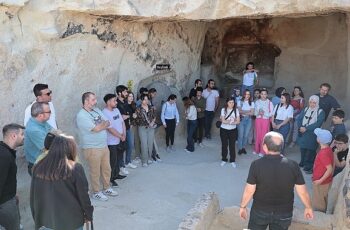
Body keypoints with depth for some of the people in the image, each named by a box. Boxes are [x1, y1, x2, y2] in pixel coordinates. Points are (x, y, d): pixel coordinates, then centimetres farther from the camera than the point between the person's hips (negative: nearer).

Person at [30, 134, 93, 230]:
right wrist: (88, 214, 5)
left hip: (47, 221, 4)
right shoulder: (75, 168, -17)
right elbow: (83, 195, -11)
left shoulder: (38, 168, -6)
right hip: (72, 221, -3)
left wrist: (37, 218, 16)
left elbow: (33, 196, 3)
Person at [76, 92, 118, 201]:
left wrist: (100, 125, -12)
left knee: (107, 169, 17)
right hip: (92, 149, -8)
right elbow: (96, 129, -22)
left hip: (104, 146, 8)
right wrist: (103, 123, -3)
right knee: (95, 172, 6)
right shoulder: (81, 115, -17)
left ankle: (106, 188, 34)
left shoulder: (96, 110, 9)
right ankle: (95, 192, 22)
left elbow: (108, 123, 7)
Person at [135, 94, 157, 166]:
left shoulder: (151, 108, 4)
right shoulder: (138, 109, -7)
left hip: (151, 128, 4)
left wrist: (152, 122, -4)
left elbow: (154, 116, 11)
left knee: (150, 144, 9)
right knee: (144, 144, -5)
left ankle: (149, 158, 25)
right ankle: (144, 161, 4)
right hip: (142, 128, -4)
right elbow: (136, 119, -5)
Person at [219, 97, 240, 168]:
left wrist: (228, 121, -21)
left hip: (233, 130, 1)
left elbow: (238, 121, -9)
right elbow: (223, 121, -13)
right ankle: (224, 160, 23)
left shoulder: (236, 110, -3)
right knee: (224, 145, 9)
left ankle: (232, 161, 14)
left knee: (232, 145, 3)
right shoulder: (223, 110, -7)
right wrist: (232, 121, -19)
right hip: (224, 130, 0)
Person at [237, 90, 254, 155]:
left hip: (248, 120, 2)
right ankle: (240, 148, 6)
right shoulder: (240, 102, 2)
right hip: (241, 119, -2)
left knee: (246, 135, 3)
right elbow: (239, 111, -7)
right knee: (241, 135, -5)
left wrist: (243, 112, -10)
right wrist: (248, 111, -10)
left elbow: (252, 113, -2)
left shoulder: (252, 103, 6)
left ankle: (243, 148, 18)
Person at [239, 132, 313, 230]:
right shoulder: (292, 165, -15)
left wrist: (242, 206, 1)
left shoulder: (257, 164, -21)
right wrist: (308, 207, 10)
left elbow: (249, 190, -16)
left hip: (260, 211, -1)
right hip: (284, 213, 2)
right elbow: (302, 191, -8)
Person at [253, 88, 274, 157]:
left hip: (266, 120, -2)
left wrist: (264, 113, -18)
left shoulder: (269, 103, -4)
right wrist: (258, 113, -14)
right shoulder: (257, 102, 4)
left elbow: (271, 113, -4)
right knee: (258, 134, 6)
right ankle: (256, 150, 20)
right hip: (258, 119, 2)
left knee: (263, 135, 1)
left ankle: (262, 151, 10)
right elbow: (255, 112, 6)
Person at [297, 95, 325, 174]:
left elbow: (318, 123, -15)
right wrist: (301, 127, -11)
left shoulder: (320, 112, -5)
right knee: (302, 148, 13)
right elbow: (299, 119, 8)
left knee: (310, 150, -3)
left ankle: (309, 166, 7)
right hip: (302, 132, 5)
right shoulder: (305, 109, 11)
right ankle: (302, 163, 30)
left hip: (312, 134, -5)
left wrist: (306, 128, -18)